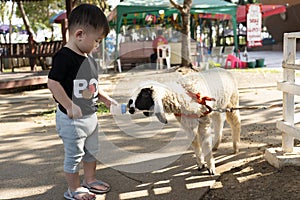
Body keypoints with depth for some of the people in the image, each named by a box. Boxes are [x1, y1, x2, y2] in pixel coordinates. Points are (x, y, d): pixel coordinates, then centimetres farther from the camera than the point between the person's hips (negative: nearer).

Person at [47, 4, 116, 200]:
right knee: (74, 155, 6)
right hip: (72, 119, -9)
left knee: (92, 151, 23)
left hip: (90, 116, 9)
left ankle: (90, 180, 41)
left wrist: (107, 99, 11)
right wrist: (70, 106, -24)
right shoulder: (64, 57, -21)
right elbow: (53, 82, -25)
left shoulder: (89, 59, 8)